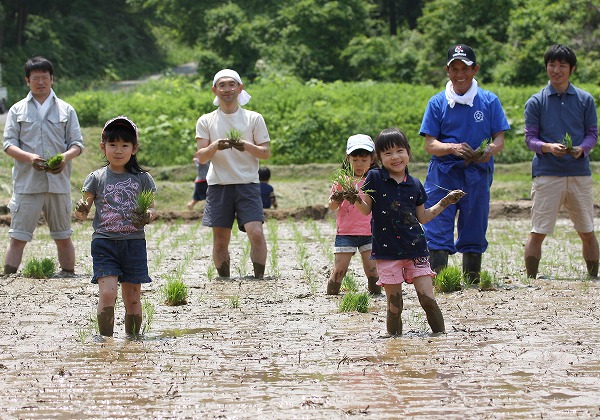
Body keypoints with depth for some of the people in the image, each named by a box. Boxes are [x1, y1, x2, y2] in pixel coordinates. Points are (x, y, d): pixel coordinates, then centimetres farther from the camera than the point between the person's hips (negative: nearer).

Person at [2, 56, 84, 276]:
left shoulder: (66, 110, 10)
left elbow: (77, 143, 7)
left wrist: (65, 157, -16)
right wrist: (29, 157, -18)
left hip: (58, 182, 1)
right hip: (26, 183, -1)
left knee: (63, 237, 10)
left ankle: (69, 275, 20)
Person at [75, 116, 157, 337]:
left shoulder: (142, 178, 6)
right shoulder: (96, 178, 4)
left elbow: (152, 208, 9)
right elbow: (82, 212, 4)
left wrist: (148, 216, -14)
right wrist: (81, 210, -19)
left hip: (134, 242, 1)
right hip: (104, 242, -1)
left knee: (132, 298, 5)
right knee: (107, 293, -14)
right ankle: (106, 339, -7)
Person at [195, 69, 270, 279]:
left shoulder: (254, 118, 6)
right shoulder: (206, 121, 8)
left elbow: (266, 153, 5)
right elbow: (201, 156, 3)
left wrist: (247, 146, -15)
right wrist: (215, 146, -18)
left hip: (247, 183, -1)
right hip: (218, 185, 1)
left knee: (256, 233, -15)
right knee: (220, 239, 3)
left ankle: (259, 277, -6)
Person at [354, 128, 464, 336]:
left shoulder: (415, 184, 8)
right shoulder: (374, 178, 0)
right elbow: (366, 209, 1)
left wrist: (444, 202, 14)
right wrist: (357, 200, -19)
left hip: (415, 248, 2)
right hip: (387, 250, -2)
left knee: (427, 298, -4)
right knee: (394, 303, 0)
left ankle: (441, 335, 7)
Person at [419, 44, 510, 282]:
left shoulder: (489, 101, 6)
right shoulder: (437, 103, 4)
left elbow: (499, 138, 5)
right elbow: (429, 144, -1)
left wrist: (490, 150, -20)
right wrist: (453, 148, -21)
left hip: (477, 175, 1)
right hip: (443, 173, -1)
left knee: (474, 233, 7)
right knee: (438, 230, -9)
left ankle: (473, 280, 18)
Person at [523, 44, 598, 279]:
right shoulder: (536, 102, 5)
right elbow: (530, 138, 2)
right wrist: (548, 147, -18)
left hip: (580, 172, 2)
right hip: (547, 173, -2)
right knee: (538, 233, -5)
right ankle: (531, 279, 1)